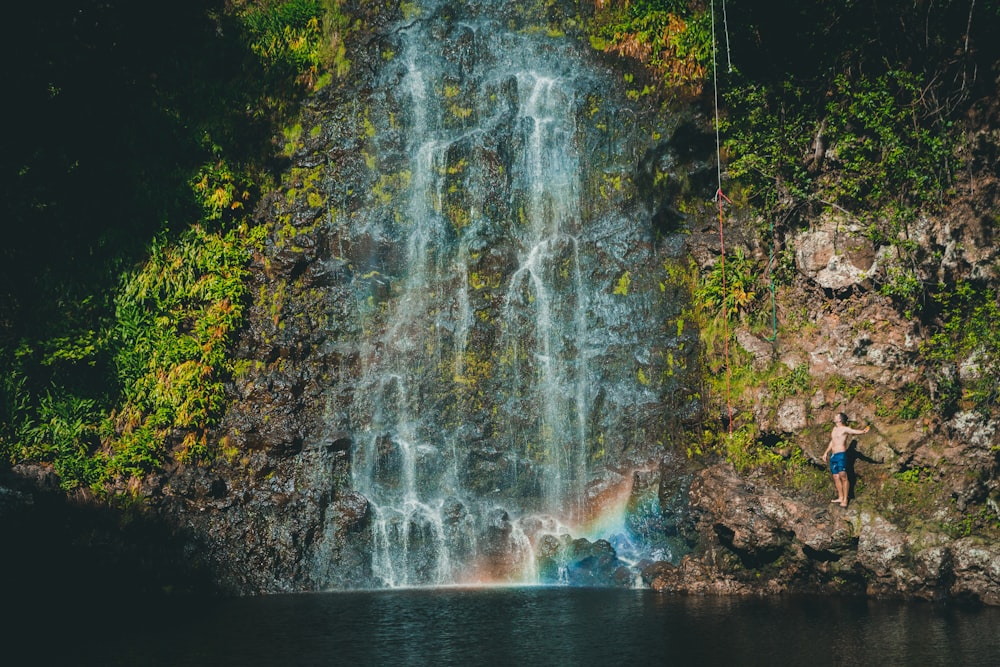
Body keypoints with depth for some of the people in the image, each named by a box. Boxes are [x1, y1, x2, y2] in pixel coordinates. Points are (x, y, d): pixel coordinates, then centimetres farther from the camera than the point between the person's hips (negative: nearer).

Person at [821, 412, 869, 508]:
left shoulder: (845, 429, -6)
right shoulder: (835, 429, 19)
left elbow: (855, 431, -24)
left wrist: (863, 431, -45)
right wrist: (826, 453, 33)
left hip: (841, 455, -8)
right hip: (833, 456, 8)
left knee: (843, 476, -11)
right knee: (836, 477, 8)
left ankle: (845, 500, -12)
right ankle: (840, 497, 15)